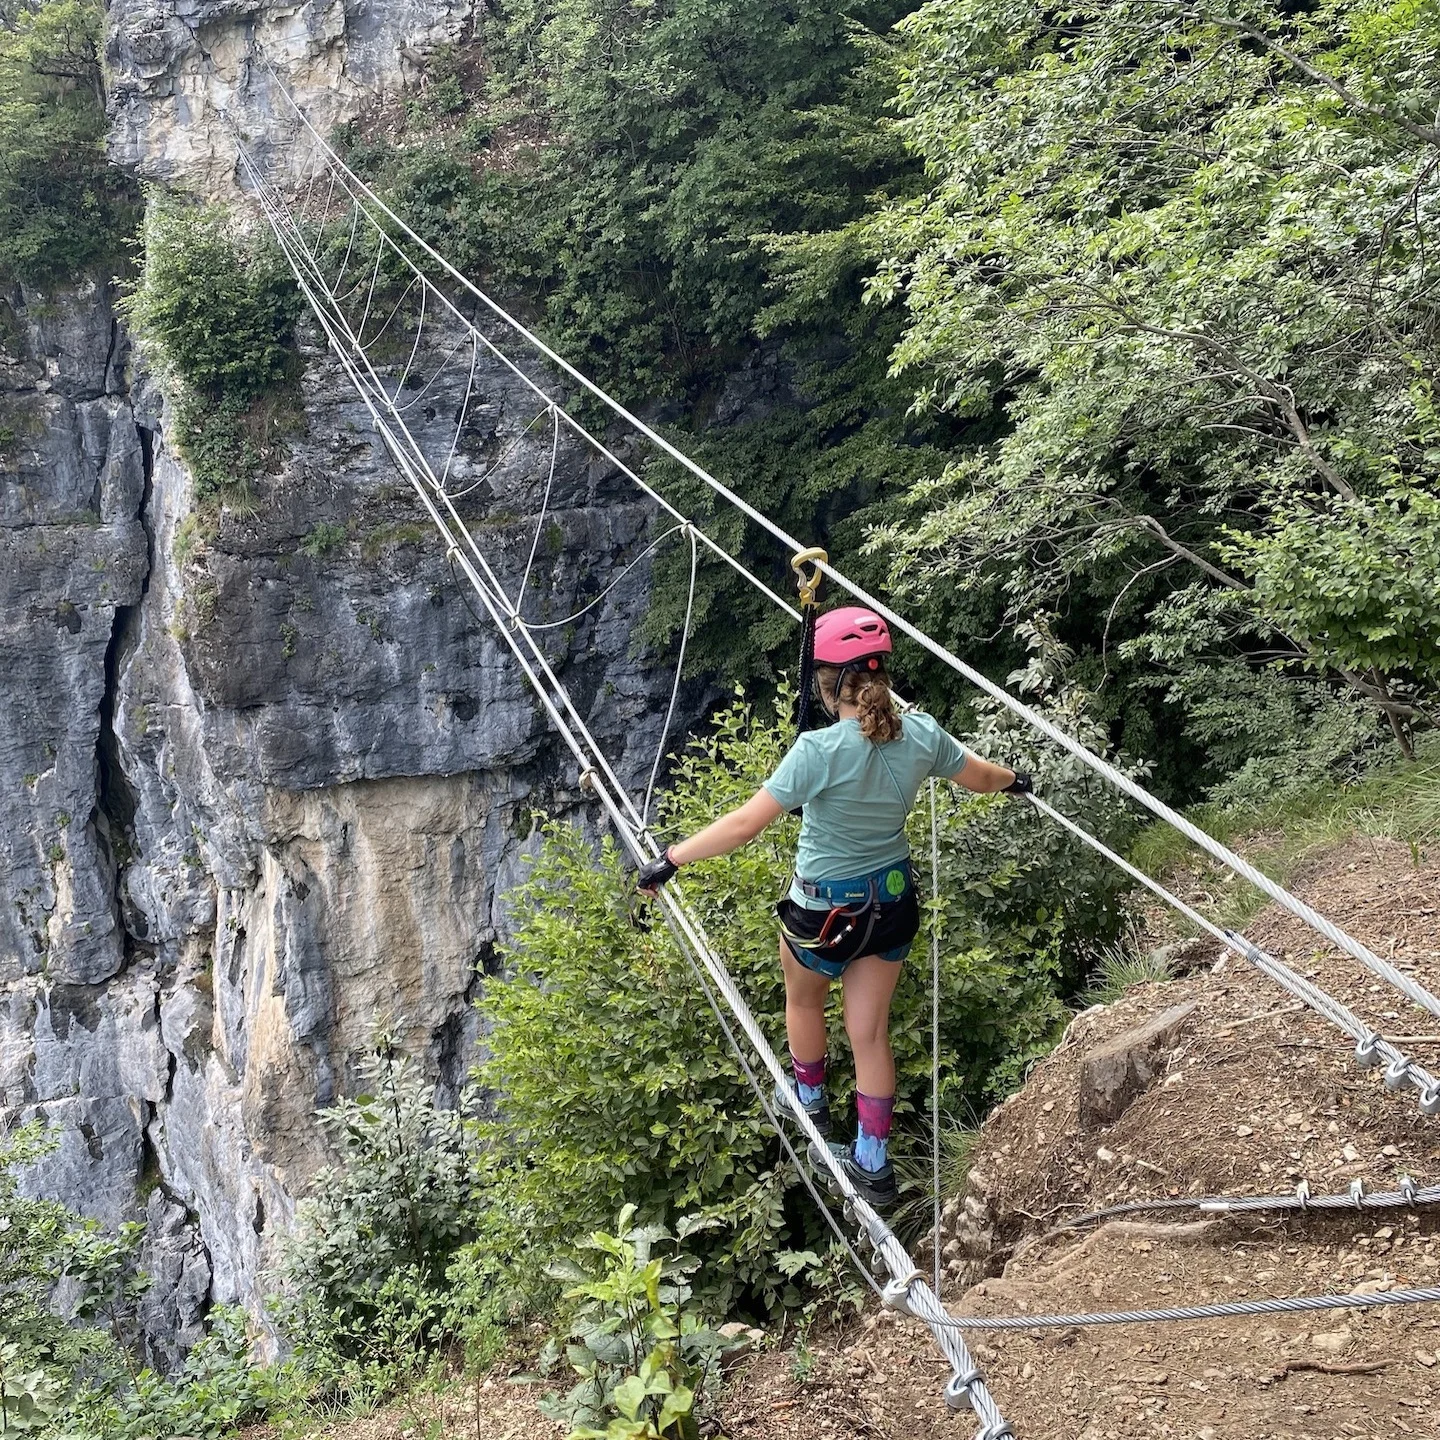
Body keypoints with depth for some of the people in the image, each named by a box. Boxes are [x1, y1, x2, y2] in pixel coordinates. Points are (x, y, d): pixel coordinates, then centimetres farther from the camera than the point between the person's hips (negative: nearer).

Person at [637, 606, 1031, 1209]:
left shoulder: (822, 750, -29)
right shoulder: (921, 735, -11)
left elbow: (746, 822, -29)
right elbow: (981, 776, 8)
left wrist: (671, 859, -21)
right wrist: (1016, 781, 31)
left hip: (825, 907, -5)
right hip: (893, 901, 5)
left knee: (802, 999, 27)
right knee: (870, 1030, 16)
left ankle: (808, 1098, 50)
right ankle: (873, 1165, 25)